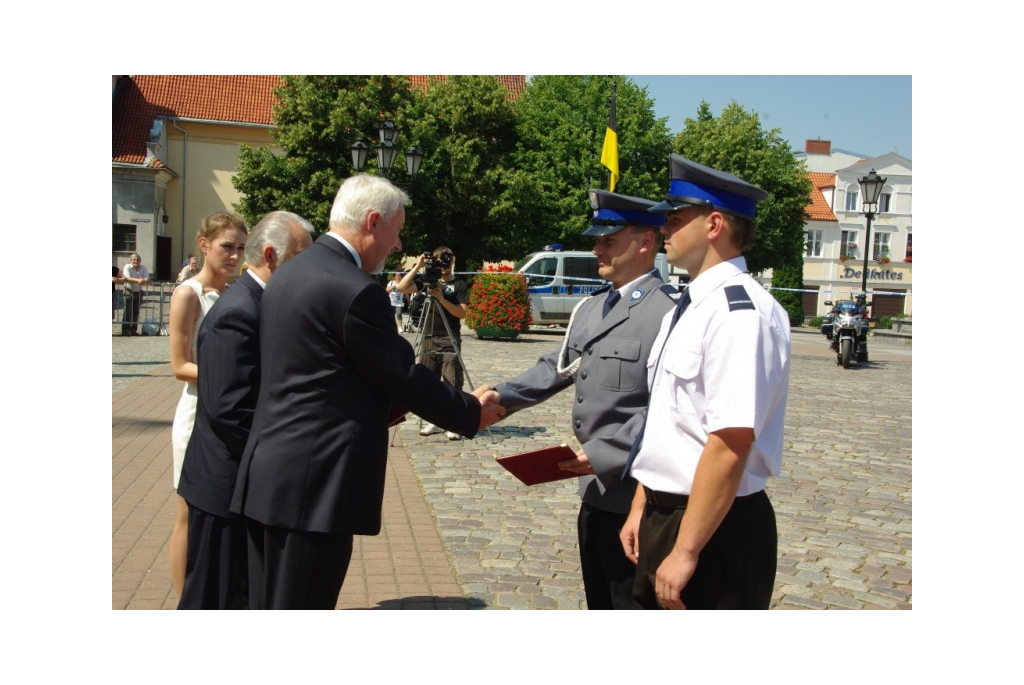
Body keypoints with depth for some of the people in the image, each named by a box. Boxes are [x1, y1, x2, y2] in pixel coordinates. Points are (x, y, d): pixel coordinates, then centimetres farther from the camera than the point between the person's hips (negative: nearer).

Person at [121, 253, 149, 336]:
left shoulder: (143, 268, 3)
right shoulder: (127, 267, -7)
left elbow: (147, 279, -6)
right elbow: (127, 278, -20)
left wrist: (143, 281, -30)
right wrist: (137, 280, -35)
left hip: (138, 292, 4)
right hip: (129, 292, -4)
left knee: (136, 312, 8)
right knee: (128, 312, -7)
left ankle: (133, 330, 16)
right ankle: (125, 331, -4)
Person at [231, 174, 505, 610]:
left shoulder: (288, 273, 12)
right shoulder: (355, 291, -17)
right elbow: (404, 376, -12)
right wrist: (472, 411, 4)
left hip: (269, 474, 10)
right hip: (314, 483, -10)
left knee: (268, 606, 18)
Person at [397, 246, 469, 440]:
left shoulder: (459, 284, 2)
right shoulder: (427, 281, 10)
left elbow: (462, 313, -7)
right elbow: (402, 287, -2)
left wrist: (442, 299, -16)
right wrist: (417, 266, -7)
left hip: (450, 341, -4)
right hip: (428, 339, 4)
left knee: (452, 384, -6)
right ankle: (433, 421, 17)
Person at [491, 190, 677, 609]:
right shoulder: (590, 308, 11)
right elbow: (555, 369, 14)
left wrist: (605, 454, -23)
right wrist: (501, 396, 1)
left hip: (634, 496, -8)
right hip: (595, 490, 9)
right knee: (600, 604, 22)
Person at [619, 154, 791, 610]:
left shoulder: (739, 311, -21)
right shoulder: (688, 308, 10)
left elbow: (731, 444, -26)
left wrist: (686, 551, -23)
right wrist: (642, 509, 16)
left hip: (715, 529, -9)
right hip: (664, 516, 9)